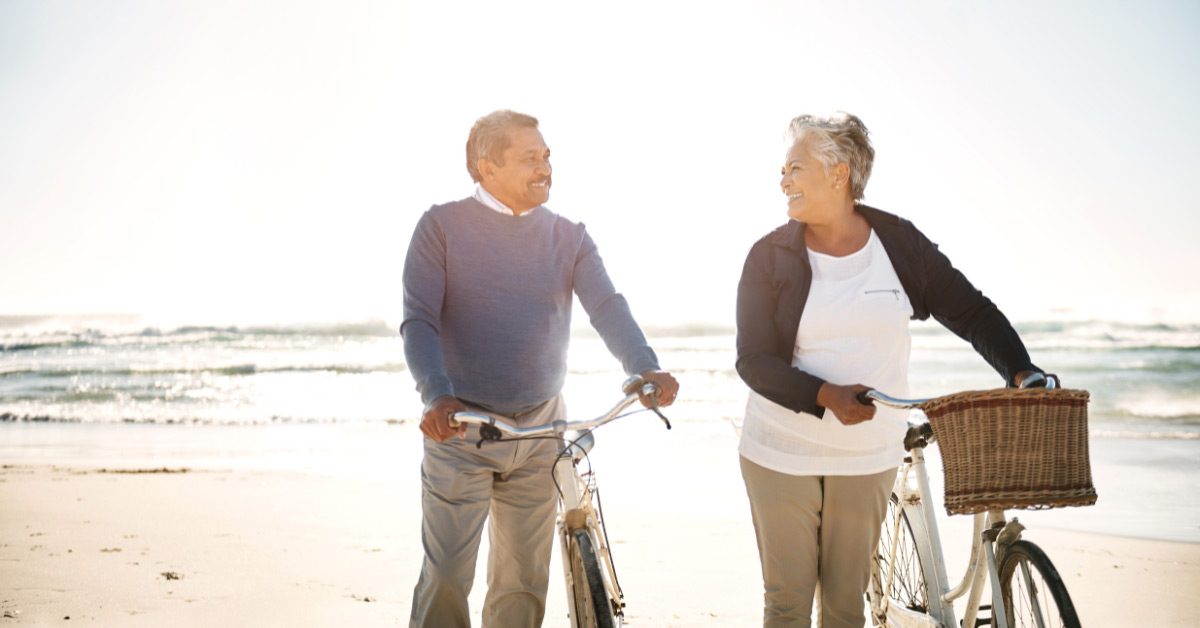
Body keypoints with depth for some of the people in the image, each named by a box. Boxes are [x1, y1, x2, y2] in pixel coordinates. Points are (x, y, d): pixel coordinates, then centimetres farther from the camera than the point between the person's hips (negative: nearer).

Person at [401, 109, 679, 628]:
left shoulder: (569, 238, 5)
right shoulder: (442, 226, -2)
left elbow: (607, 306, -9)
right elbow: (419, 320, -11)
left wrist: (645, 369, -29)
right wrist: (437, 396, -29)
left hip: (541, 431, 3)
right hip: (461, 428, -3)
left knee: (523, 582, 10)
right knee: (446, 577, -3)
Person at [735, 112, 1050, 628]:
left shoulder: (900, 244, 0)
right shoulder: (771, 256, -4)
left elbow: (973, 313, 4)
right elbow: (755, 361, -10)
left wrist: (1023, 374, -12)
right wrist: (827, 396, -26)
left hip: (867, 456, 1)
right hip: (781, 454, -1)